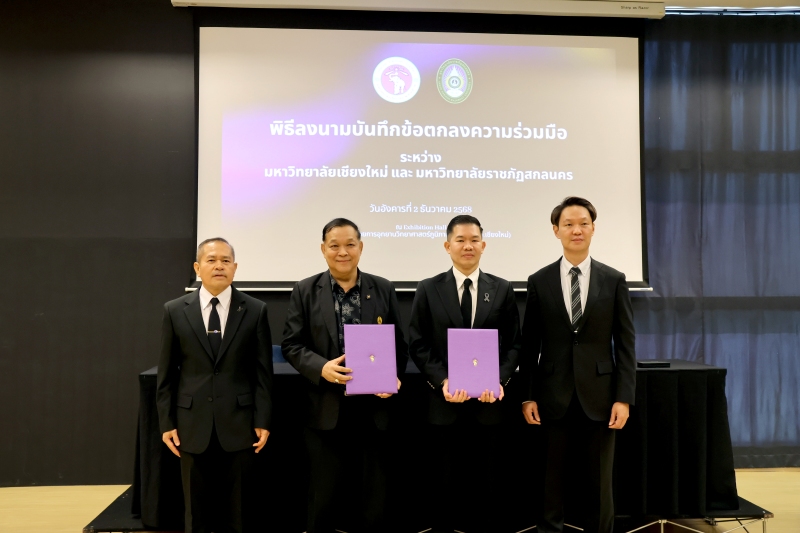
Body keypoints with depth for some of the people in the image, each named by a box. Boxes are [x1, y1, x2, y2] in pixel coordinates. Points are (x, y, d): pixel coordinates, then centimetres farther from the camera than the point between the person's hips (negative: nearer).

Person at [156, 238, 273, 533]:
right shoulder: (175, 311, 3)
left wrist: (263, 421, -3)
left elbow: (263, 372, 1)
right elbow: (167, 373, 5)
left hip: (239, 425, -1)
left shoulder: (255, 310, 1)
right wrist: (167, 422, 2)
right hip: (192, 425, 1)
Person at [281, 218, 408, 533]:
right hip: (326, 409, -1)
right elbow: (291, 345, 0)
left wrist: (395, 377, -10)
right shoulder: (305, 291, 2)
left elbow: (399, 343, 8)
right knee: (324, 496, 10)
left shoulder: (384, 289, 6)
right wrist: (321, 367, -17)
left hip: (374, 408, 1)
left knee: (375, 496, 10)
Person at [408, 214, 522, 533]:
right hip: (445, 403, 0)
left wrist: (500, 380, -12)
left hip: (489, 402, 1)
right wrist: (442, 382, -13)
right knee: (447, 483, 9)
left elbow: (513, 344, 4)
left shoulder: (503, 290, 6)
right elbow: (418, 345, 0)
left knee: (486, 483, 9)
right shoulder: (428, 290, 3)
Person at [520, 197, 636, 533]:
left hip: (599, 395, 0)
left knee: (599, 483, 9)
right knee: (552, 482, 7)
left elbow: (625, 343, 2)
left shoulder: (614, 281, 4)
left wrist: (624, 398, -5)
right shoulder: (539, 282, 4)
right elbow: (530, 344, 4)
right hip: (554, 397, 0)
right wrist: (528, 396, -1)